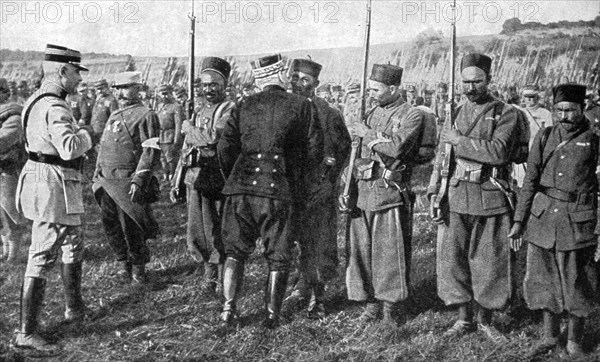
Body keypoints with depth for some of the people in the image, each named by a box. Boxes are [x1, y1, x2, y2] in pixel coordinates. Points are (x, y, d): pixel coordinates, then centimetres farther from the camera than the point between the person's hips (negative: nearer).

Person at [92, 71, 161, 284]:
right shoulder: (114, 116, 20)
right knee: (109, 223, 6)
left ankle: (138, 268, 14)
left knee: (130, 226, -4)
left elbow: (151, 151, -14)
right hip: (106, 182, 7)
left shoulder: (146, 115, -5)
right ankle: (123, 263, 22)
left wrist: (139, 179, -21)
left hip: (129, 182, -7)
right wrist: (96, 177, 21)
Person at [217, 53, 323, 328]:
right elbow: (315, 151, 0)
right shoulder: (301, 106, 1)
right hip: (281, 190, -2)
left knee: (235, 251, 14)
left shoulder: (243, 107, 7)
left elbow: (225, 148, 2)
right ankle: (272, 314, 13)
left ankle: (228, 309, 9)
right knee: (278, 256, 9)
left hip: (241, 189, 2)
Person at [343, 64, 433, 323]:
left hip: (391, 194, -6)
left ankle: (389, 305, 13)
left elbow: (396, 147, -22)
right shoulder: (373, 114, 16)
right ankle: (371, 303, 19)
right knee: (360, 249, 7)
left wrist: (367, 133, -9)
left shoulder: (413, 115, -4)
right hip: (363, 192, 6)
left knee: (391, 251, 0)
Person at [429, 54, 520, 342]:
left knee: (489, 262, 4)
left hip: (490, 198, -3)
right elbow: (441, 156, 11)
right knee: (453, 258, 5)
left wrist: (459, 140, -13)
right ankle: (463, 319, 21)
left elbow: (498, 152, -16)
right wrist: (434, 194, 4)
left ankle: (485, 321, 21)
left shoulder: (506, 113, -1)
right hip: (456, 196, 3)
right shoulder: (455, 112, 11)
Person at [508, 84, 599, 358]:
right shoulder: (544, 137, 5)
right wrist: (519, 220, 4)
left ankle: (574, 341, 25)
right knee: (544, 281, 11)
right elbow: (530, 181, 7)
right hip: (542, 217, 3)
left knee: (577, 284, 8)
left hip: (578, 220, -3)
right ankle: (550, 336, 30)